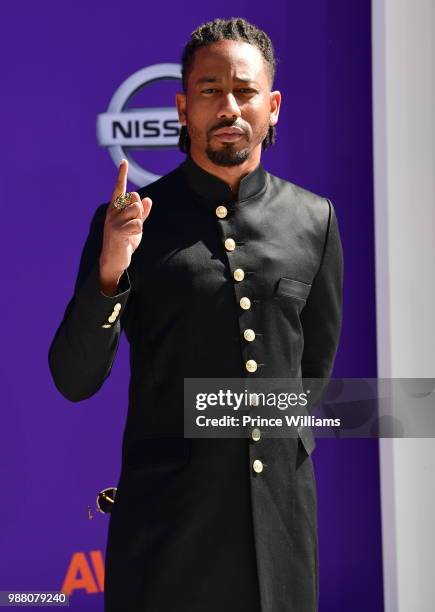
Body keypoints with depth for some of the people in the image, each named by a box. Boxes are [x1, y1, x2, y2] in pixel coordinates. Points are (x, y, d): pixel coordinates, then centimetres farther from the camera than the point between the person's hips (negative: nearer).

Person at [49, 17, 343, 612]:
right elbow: (74, 382, -4)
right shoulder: (133, 222, -3)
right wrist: (109, 272, -18)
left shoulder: (313, 220, 4)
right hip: (167, 516, -2)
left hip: (282, 515, 3)